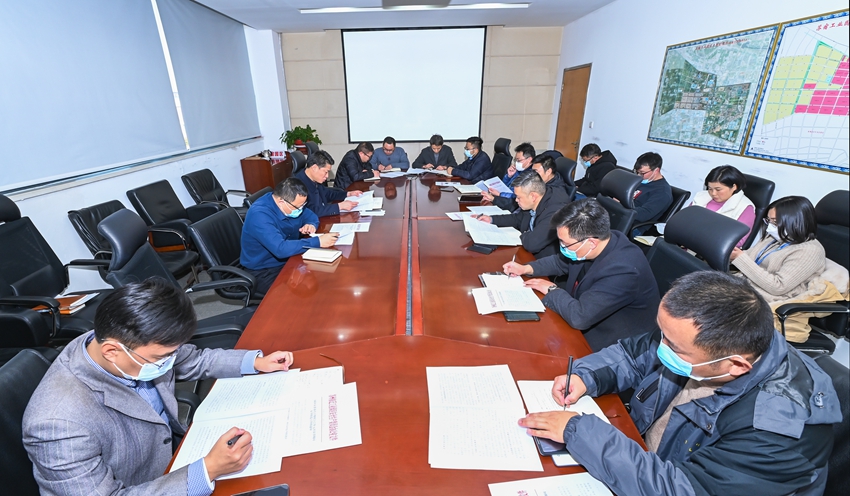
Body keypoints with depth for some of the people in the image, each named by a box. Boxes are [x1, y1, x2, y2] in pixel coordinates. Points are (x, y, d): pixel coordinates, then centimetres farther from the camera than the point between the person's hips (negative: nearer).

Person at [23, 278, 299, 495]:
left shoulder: (136, 340, -17)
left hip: (173, 450, 5)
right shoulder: (60, 423, -33)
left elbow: (193, 360, 1)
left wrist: (256, 361, -5)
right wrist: (208, 471, -33)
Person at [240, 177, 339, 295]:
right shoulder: (259, 215, -29)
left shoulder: (290, 204, -6)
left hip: (287, 260, 7)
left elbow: (311, 216, 10)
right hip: (264, 272, -7)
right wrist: (318, 242, -36)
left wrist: (311, 225, -14)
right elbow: (280, 249, -39)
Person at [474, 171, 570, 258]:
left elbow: (532, 243, -36)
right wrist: (492, 219, 8)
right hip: (528, 253, 8)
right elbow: (518, 218, 16)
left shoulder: (555, 211, -31)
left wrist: (523, 236, -14)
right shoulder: (534, 205, -4)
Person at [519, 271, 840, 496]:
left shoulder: (782, 427, -33)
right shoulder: (702, 337, -17)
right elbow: (633, 354, -1)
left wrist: (579, 431, -34)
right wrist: (585, 376, -18)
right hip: (642, 454, 5)